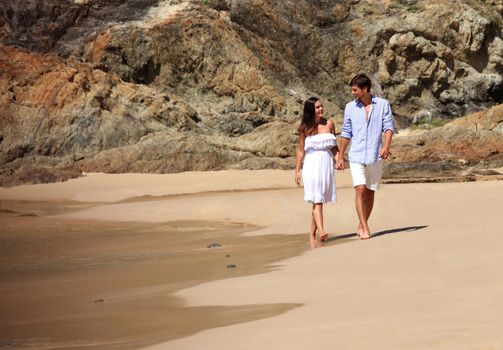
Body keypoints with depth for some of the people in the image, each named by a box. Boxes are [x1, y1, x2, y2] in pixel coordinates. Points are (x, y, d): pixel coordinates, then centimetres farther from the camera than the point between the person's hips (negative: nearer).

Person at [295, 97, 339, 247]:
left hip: (327, 164, 3)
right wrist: (297, 171, 5)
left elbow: (334, 147, 17)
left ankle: (312, 236, 16)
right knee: (317, 201, -15)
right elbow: (301, 150, 6)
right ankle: (321, 231, -29)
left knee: (319, 201, 7)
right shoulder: (305, 128, 2)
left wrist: (336, 150, -5)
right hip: (312, 165, -3)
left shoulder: (329, 124, 7)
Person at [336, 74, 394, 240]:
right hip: (356, 156, 0)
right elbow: (346, 133, 12)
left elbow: (388, 127, -3)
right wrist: (340, 157, 12)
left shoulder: (383, 104, 2)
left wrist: (386, 146, -20)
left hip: (375, 156, 0)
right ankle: (365, 228, -14)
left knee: (370, 193, 6)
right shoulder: (350, 107, 7)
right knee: (360, 190, -14)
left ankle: (361, 225, 21)